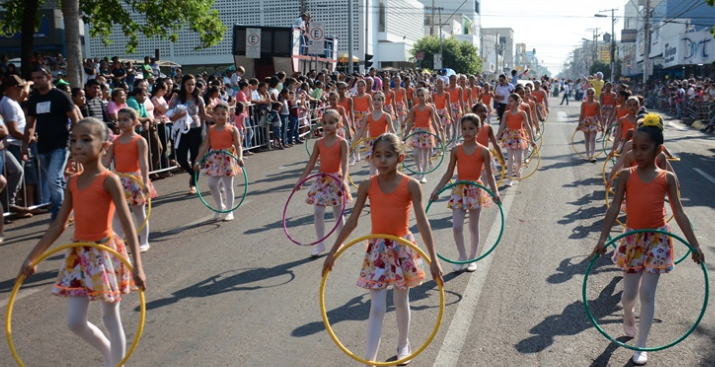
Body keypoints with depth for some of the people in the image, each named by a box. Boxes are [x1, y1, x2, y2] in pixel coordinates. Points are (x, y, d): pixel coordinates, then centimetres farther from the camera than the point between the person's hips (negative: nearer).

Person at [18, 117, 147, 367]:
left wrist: (137, 265, -25)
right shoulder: (73, 182, 6)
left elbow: (127, 224, -17)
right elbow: (58, 225, 12)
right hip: (78, 254, 6)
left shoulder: (109, 180, -13)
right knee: (75, 322, 8)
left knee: (110, 318, 6)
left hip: (105, 253, -6)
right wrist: (32, 258, 13)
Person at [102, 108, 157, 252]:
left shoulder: (139, 141, -8)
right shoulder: (115, 141, 6)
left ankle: (144, 242, 19)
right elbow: (106, 161, 5)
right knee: (116, 213, 4)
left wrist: (145, 182, -24)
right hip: (119, 179, 5)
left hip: (135, 178, -5)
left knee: (139, 213, 8)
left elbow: (143, 163, -16)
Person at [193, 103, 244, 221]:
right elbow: (204, 146, 6)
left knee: (228, 186, 2)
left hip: (228, 159, -3)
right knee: (212, 184, 0)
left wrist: (240, 157, -25)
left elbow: (238, 145, -9)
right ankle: (220, 206, 21)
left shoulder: (232, 129, -3)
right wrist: (198, 160, 1)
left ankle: (229, 211, 12)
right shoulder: (211, 130, 6)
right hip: (214, 159, 4)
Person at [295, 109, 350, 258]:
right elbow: (311, 163, 8)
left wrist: (343, 180, -31)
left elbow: (344, 164, -16)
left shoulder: (342, 143, -8)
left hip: (336, 180, -4)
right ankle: (320, 244, 9)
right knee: (318, 212, 0)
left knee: (338, 213, 7)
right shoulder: (319, 143, 4)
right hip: (322, 180, 4)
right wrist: (300, 180, 4)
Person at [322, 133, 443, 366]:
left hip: (402, 248, 0)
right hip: (376, 249, 1)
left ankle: (403, 345, 39)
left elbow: (422, 223, -11)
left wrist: (433, 260, -15)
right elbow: (352, 221, -1)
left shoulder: (410, 185, -12)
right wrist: (333, 252, 0)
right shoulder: (367, 186, -6)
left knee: (401, 301, 16)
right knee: (377, 307, -2)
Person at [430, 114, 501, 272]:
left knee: (474, 226, 9)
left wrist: (495, 191, -12)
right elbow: (449, 173, 5)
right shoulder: (456, 150, 0)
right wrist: (436, 189, 1)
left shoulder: (483, 151, -5)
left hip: (475, 190, -1)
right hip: (459, 189, 1)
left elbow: (489, 174, 0)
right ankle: (462, 256, 14)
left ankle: (472, 258, 24)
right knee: (456, 226, -7)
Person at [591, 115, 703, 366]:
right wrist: (602, 239, -11)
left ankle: (641, 346, 9)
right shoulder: (626, 175, -3)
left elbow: (679, 213, -1)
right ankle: (628, 318, 43)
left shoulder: (667, 178, -4)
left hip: (657, 239, -1)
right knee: (630, 293, 8)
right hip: (632, 238, 1)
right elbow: (614, 208, -5)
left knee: (647, 293, -2)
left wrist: (694, 244, -3)